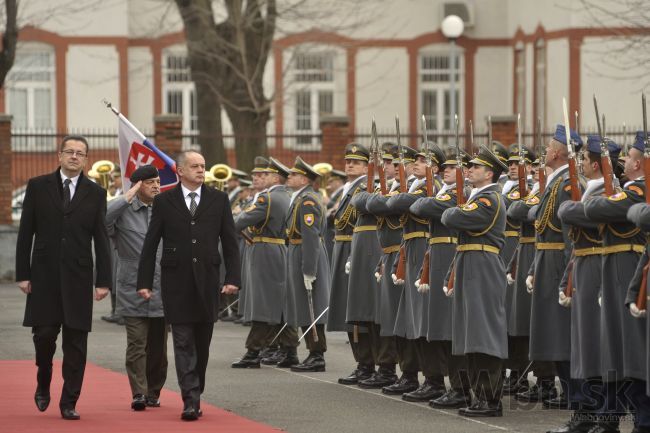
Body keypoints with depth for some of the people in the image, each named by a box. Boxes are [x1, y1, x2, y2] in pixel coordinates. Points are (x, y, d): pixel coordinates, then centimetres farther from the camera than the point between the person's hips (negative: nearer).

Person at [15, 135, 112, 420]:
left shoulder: (95, 194, 6)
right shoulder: (38, 187, 5)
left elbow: (101, 240, 5)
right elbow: (25, 234, 4)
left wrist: (103, 281, -1)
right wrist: (23, 274, -2)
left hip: (78, 278, 1)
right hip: (44, 276, 0)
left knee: (76, 341, -1)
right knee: (44, 333, -5)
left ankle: (69, 403, 5)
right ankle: (43, 385, 21)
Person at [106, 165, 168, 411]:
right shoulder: (123, 211, -2)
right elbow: (101, 220, -22)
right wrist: (127, 198, -20)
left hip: (162, 291, 3)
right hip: (133, 291, -3)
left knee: (158, 347, 8)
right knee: (136, 344, -8)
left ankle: (153, 393, 17)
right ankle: (139, 394, -8)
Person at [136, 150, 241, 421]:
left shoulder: (218, 200, 6)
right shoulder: (164, 202, 2)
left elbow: (230, 242, 5)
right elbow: (150, 244, 3)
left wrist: (232, 277, -5)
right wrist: (144, 282, -2)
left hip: (207, 281, 2)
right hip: (176, 282, -2)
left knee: (202, 344, 8)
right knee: (183, 343, -6)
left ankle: (194, 395, 21)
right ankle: (191, 401, -10)